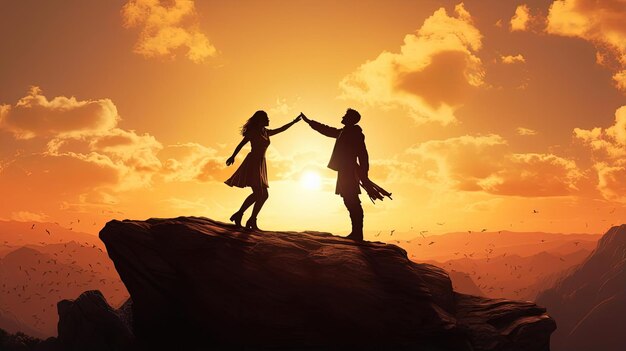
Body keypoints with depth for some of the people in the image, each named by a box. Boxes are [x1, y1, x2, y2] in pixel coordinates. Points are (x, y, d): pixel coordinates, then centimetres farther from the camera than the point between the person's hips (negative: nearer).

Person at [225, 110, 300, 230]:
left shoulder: (266, 132, 18)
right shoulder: (252, 132, -3)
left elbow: (281, 129, 30)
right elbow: (241, 144, -12)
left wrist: (294, 122, 33)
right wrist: (233, 156, -23)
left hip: (260, 164, 8)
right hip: (252, 163, -8)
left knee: (263, 195, 2)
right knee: (258, 194, -19)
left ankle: (252, 221, 4)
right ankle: (238, 215, -11)